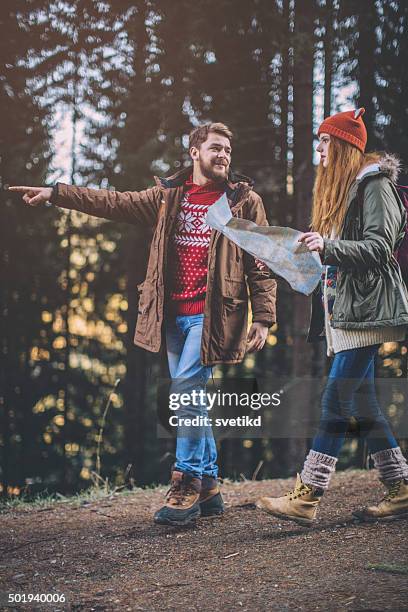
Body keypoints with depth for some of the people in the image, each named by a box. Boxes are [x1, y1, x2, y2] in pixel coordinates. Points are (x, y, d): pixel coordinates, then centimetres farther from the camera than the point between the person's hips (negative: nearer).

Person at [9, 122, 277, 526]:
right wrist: (55, 193, 6)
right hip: (174, 313, 5)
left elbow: (261, 266, 1)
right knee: (188, 395, 7)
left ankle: (187, 486, -7)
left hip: (212, 313, -5)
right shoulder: (168, 196, 13)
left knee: (186, 386, -16)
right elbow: (114, 203, 11)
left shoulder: (244, 201, 2)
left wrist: (263, 318, -7)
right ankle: (208, 488, 16)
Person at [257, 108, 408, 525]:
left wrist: (328, 246, -27)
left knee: (337, 400, -11)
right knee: (361, 403, 8)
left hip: (363, 307, -9)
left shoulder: (374, 184, -6)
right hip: (339, 306, 9)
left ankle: (306, 498, -12)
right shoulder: (336, 187, 21)